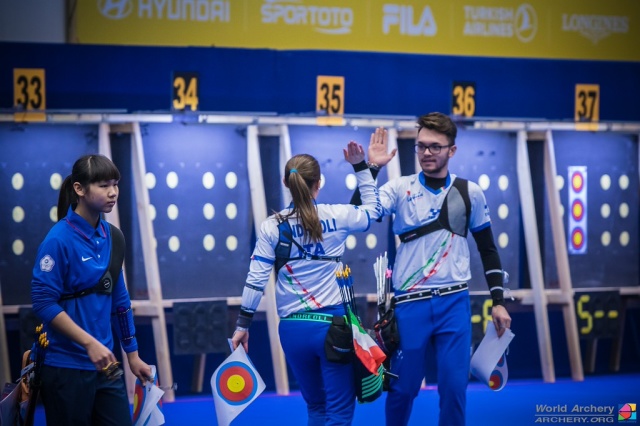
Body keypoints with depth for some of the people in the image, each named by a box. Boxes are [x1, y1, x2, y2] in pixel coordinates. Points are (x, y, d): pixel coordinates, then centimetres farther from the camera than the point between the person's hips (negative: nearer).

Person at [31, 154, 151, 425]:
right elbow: (43, 302, -17)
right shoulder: (60, 239, -13)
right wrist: (90, 343, -21)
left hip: (104, 365, 6)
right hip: (66, 367, -6)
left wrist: (131, 354, 15)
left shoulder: (110, 236, 6)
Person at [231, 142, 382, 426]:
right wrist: (360, 166, 18)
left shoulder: (272, 226, -1)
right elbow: (373, 209, 17)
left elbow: (256, 279, -3)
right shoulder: (336, 216, -3)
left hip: (292, 329, 2)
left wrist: (243, 325, 5)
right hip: (332, 325, -2)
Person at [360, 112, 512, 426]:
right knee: (403, 387, 6)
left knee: (454, 386, -2)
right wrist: (370, 168, -23)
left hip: (454, 303, 1)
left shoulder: (470, 193, 4)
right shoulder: (399, 188, -1)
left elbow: (488, 249, 12)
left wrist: (498, 301, 7)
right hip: (409, 303, -1)